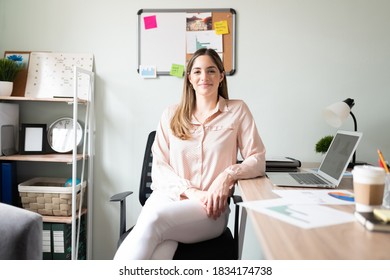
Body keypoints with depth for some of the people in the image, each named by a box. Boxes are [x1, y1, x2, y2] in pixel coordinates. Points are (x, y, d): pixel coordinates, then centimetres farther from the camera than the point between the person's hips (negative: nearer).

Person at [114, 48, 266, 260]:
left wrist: (228, 174, -15)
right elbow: (159, 165, 7)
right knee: (159, 252, -36)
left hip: (210, 210, -1)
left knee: (155, 219, -35)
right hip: (167, 196, 2)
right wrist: (191, 192, -10)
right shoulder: (171, 115, 15)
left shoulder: (237, 111, 10)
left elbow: (258, 161, 6)